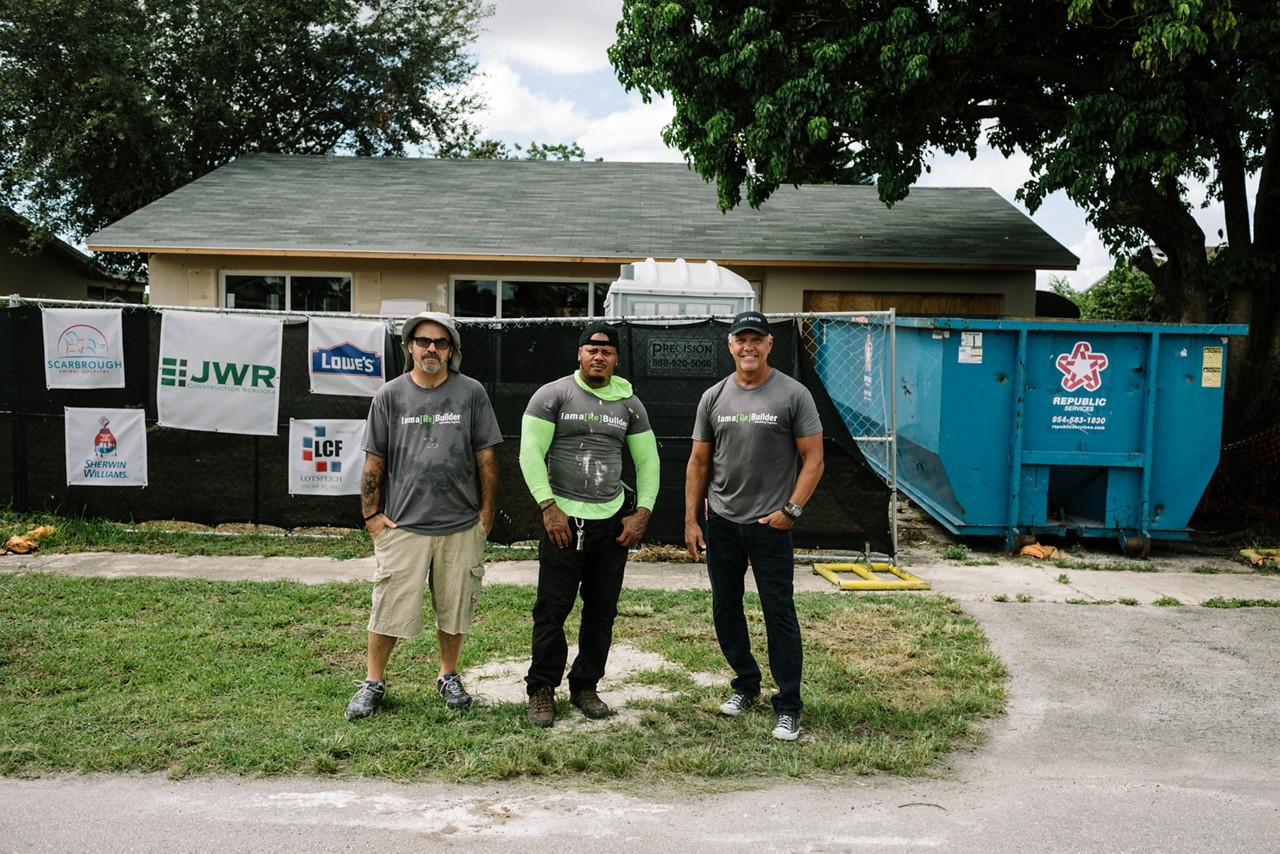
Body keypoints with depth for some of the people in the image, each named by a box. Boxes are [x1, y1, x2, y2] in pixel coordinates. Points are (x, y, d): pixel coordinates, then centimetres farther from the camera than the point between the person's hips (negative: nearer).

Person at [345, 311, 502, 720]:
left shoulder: (471, 393, 3)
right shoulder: (389, 396, 4)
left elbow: (486, 458, 5)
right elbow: (374, 461, 5)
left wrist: (487, 511, 2)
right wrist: (371, 514, 1)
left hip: (461, 526, 1)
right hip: (402, 525, 0)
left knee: (454, 609, 11)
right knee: (389, 608, 4)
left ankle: (449, 676, 30)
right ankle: (373, 683, 21)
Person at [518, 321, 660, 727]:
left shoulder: (630, 403, 9)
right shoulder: (553, 395, -2)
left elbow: (647, 461, 12)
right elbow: (530, 453, -7)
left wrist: (642, 513, 3)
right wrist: (549, 507, -13)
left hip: (613, 522, 4)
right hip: (563, 519, -3)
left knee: (602, 610, 9)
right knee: (552, 609, 1)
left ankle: (585, 686, 24)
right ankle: (541, 689, 16)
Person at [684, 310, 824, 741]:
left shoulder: (793, 394, -4)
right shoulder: (713, 397, 6)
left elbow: (813, 459, -4)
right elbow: (698, 463, 9)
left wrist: (791, 509, -14)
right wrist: (691, 520, 5)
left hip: (769, 525, -4)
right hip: (721, 523, 4)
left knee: (779, 613, -2)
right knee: (725, 609, 13)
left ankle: (788, 706, 8)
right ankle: (745, 684, 33)